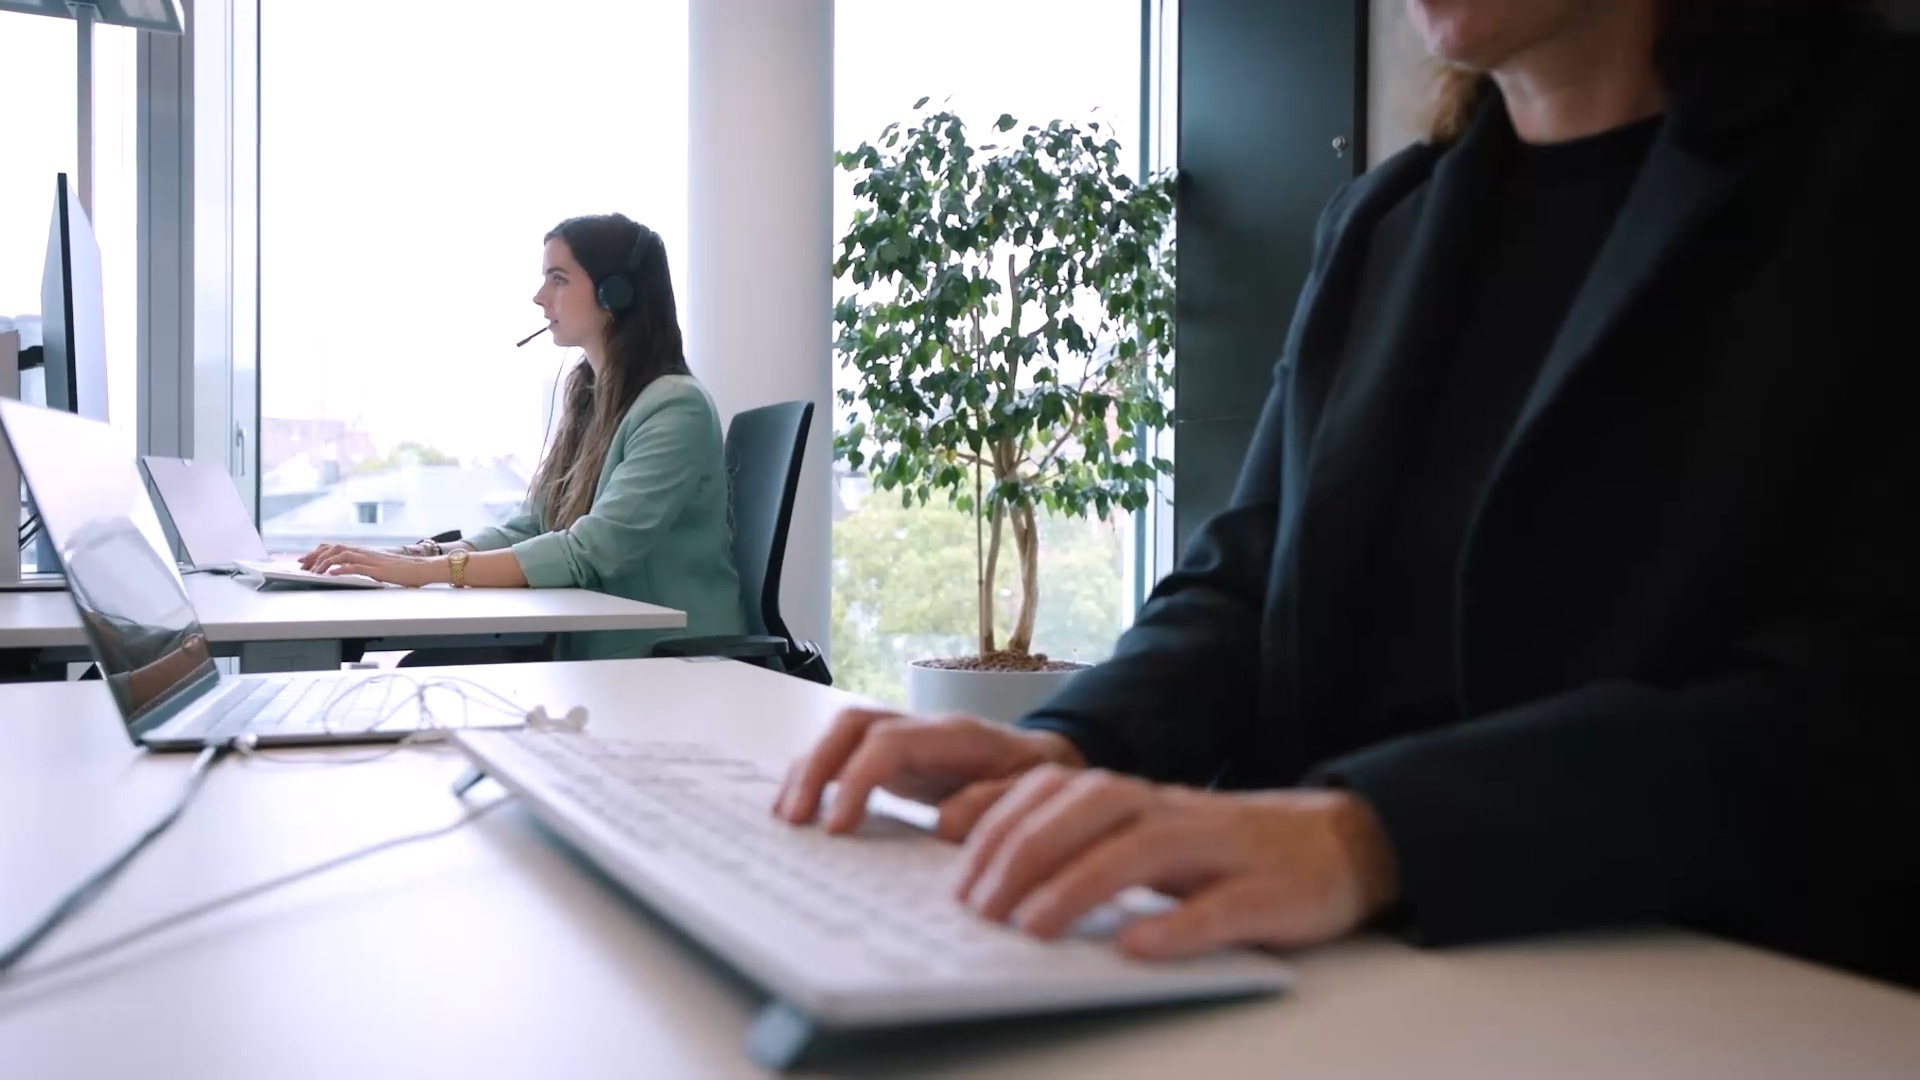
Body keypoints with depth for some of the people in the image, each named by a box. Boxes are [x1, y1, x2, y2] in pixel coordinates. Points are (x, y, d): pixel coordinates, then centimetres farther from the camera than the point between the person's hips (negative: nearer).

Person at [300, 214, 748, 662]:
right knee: (433, 668, -16)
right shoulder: (589, 396, 12)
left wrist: (431, 570, -26)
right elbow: (529, 530, 9)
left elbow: (591, 551, -24)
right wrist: (418, 555, -8)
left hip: (671, 666, -7)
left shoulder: (676, 408, -15)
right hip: (588, 650, 7)